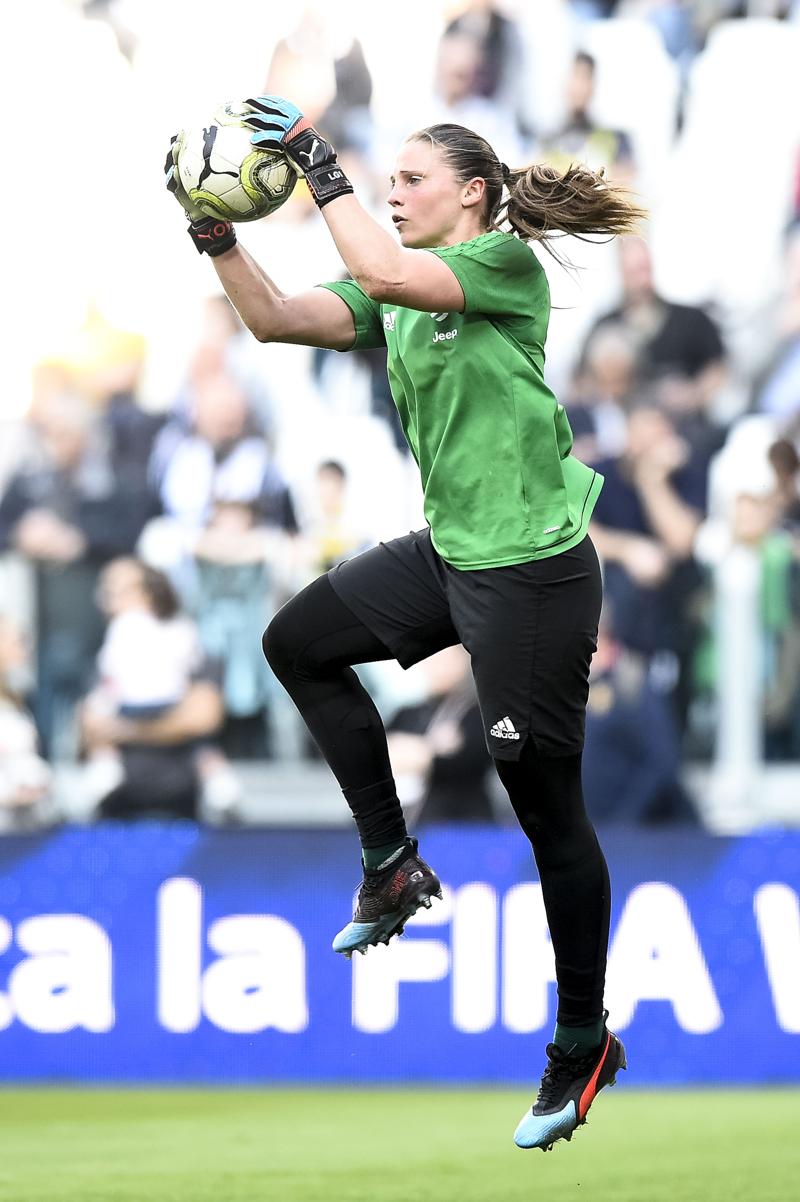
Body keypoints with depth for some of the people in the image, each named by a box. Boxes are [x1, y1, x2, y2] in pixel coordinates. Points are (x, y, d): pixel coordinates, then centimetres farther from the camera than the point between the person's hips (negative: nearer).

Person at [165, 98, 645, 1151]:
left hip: (532, 570, -9)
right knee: (298, 643, 14)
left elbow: (384, 274, -29)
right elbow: (277, 317, 2)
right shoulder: (397, 298, 11)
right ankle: (392, 864, 19)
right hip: (448, 553, 9)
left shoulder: (508, 265, -13)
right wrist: (213, 229, -10)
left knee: (548, 808, -1)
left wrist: (319, 165, -23)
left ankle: (585, 1044, 11)